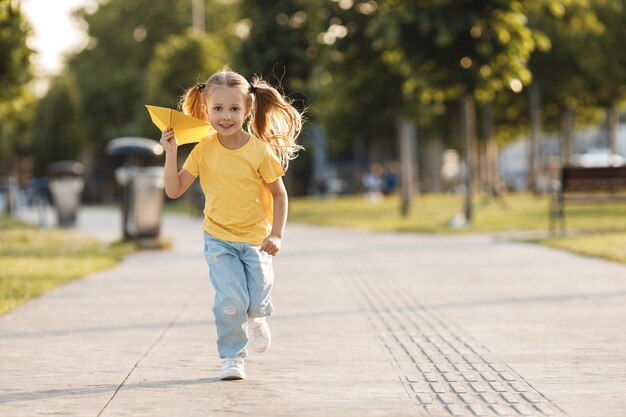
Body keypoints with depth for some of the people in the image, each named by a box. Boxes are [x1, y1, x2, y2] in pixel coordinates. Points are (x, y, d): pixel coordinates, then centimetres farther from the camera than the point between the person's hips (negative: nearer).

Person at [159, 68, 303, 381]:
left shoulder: (259, 150, -12)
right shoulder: (204, 150, -6)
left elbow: (279, 194, -2)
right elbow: (174, 190, -3)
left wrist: (276, 235, -9)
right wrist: (170, 153, -14)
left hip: (255, 240, 0)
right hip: (219, 240, 0)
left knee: (257, 302, 2)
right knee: (230, 300, -15)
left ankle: (256, 319, 41)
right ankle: (232, 357, 7)